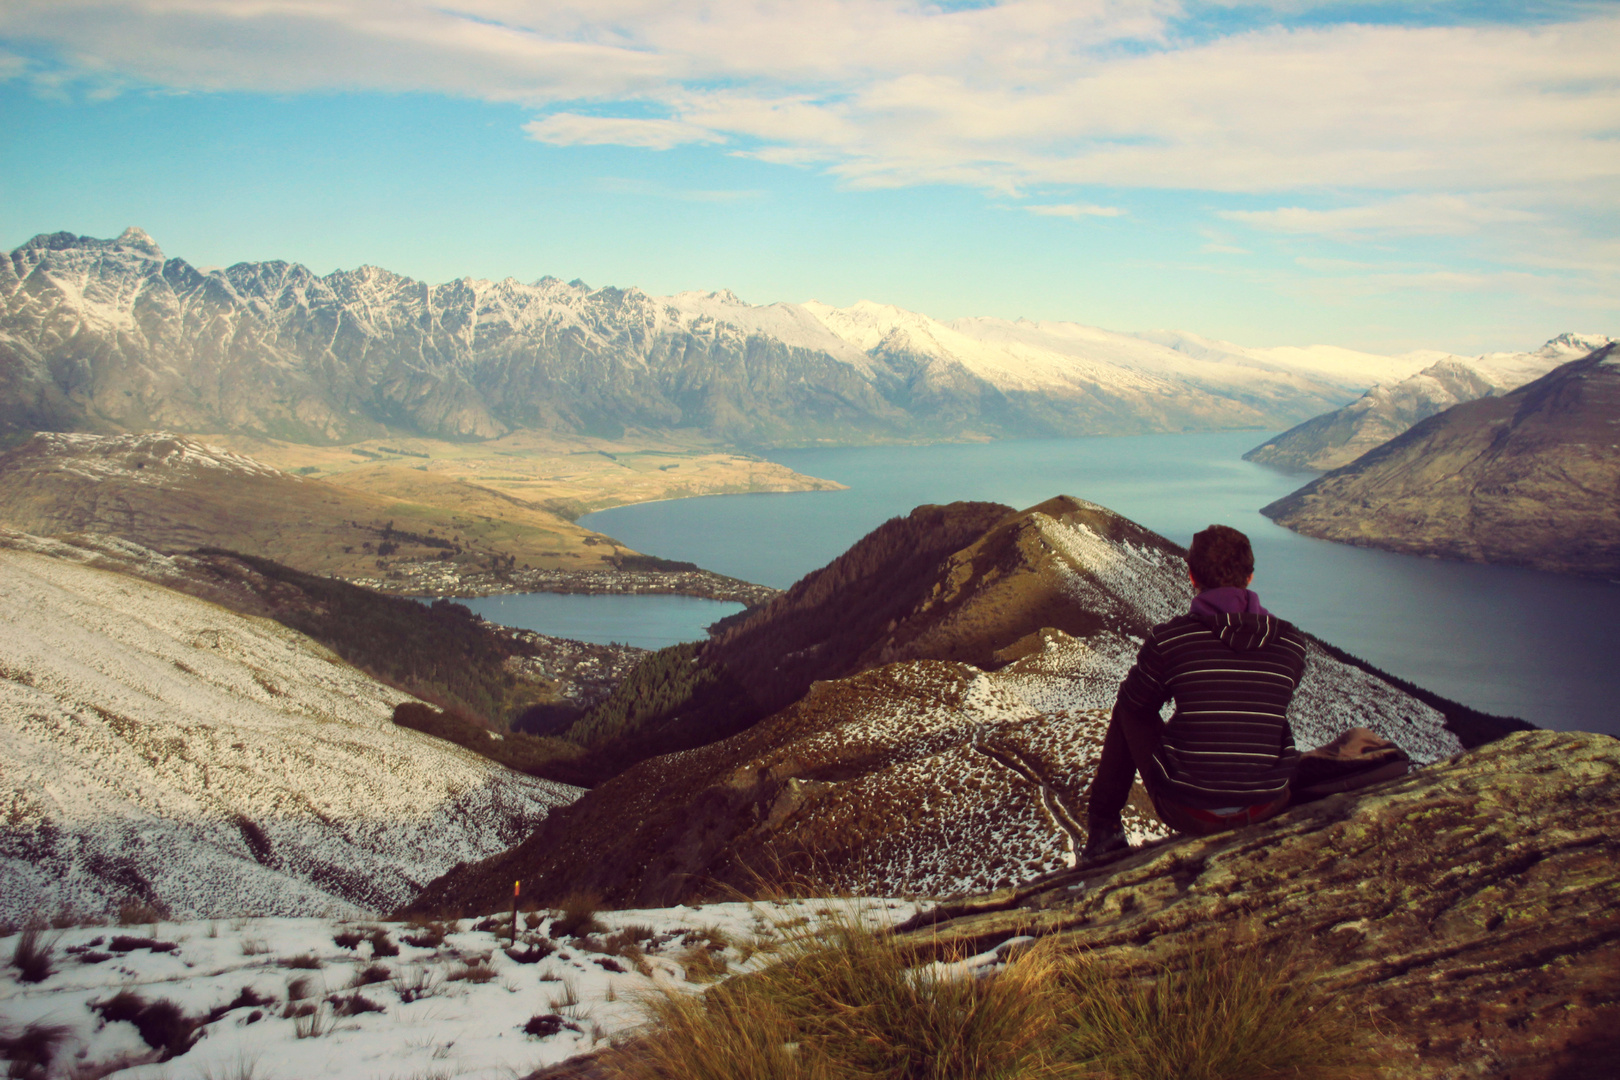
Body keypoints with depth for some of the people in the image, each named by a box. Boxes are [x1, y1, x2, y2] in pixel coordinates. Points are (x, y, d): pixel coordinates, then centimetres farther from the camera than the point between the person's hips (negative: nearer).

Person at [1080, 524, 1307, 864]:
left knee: (1127, 710, 22)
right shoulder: (1291, 641, -3)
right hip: (1268, 809, 3)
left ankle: (1103, 830, 29)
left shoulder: (1168, 639, -11)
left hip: (1188, 813, -2)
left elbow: (1134, 701, 8)